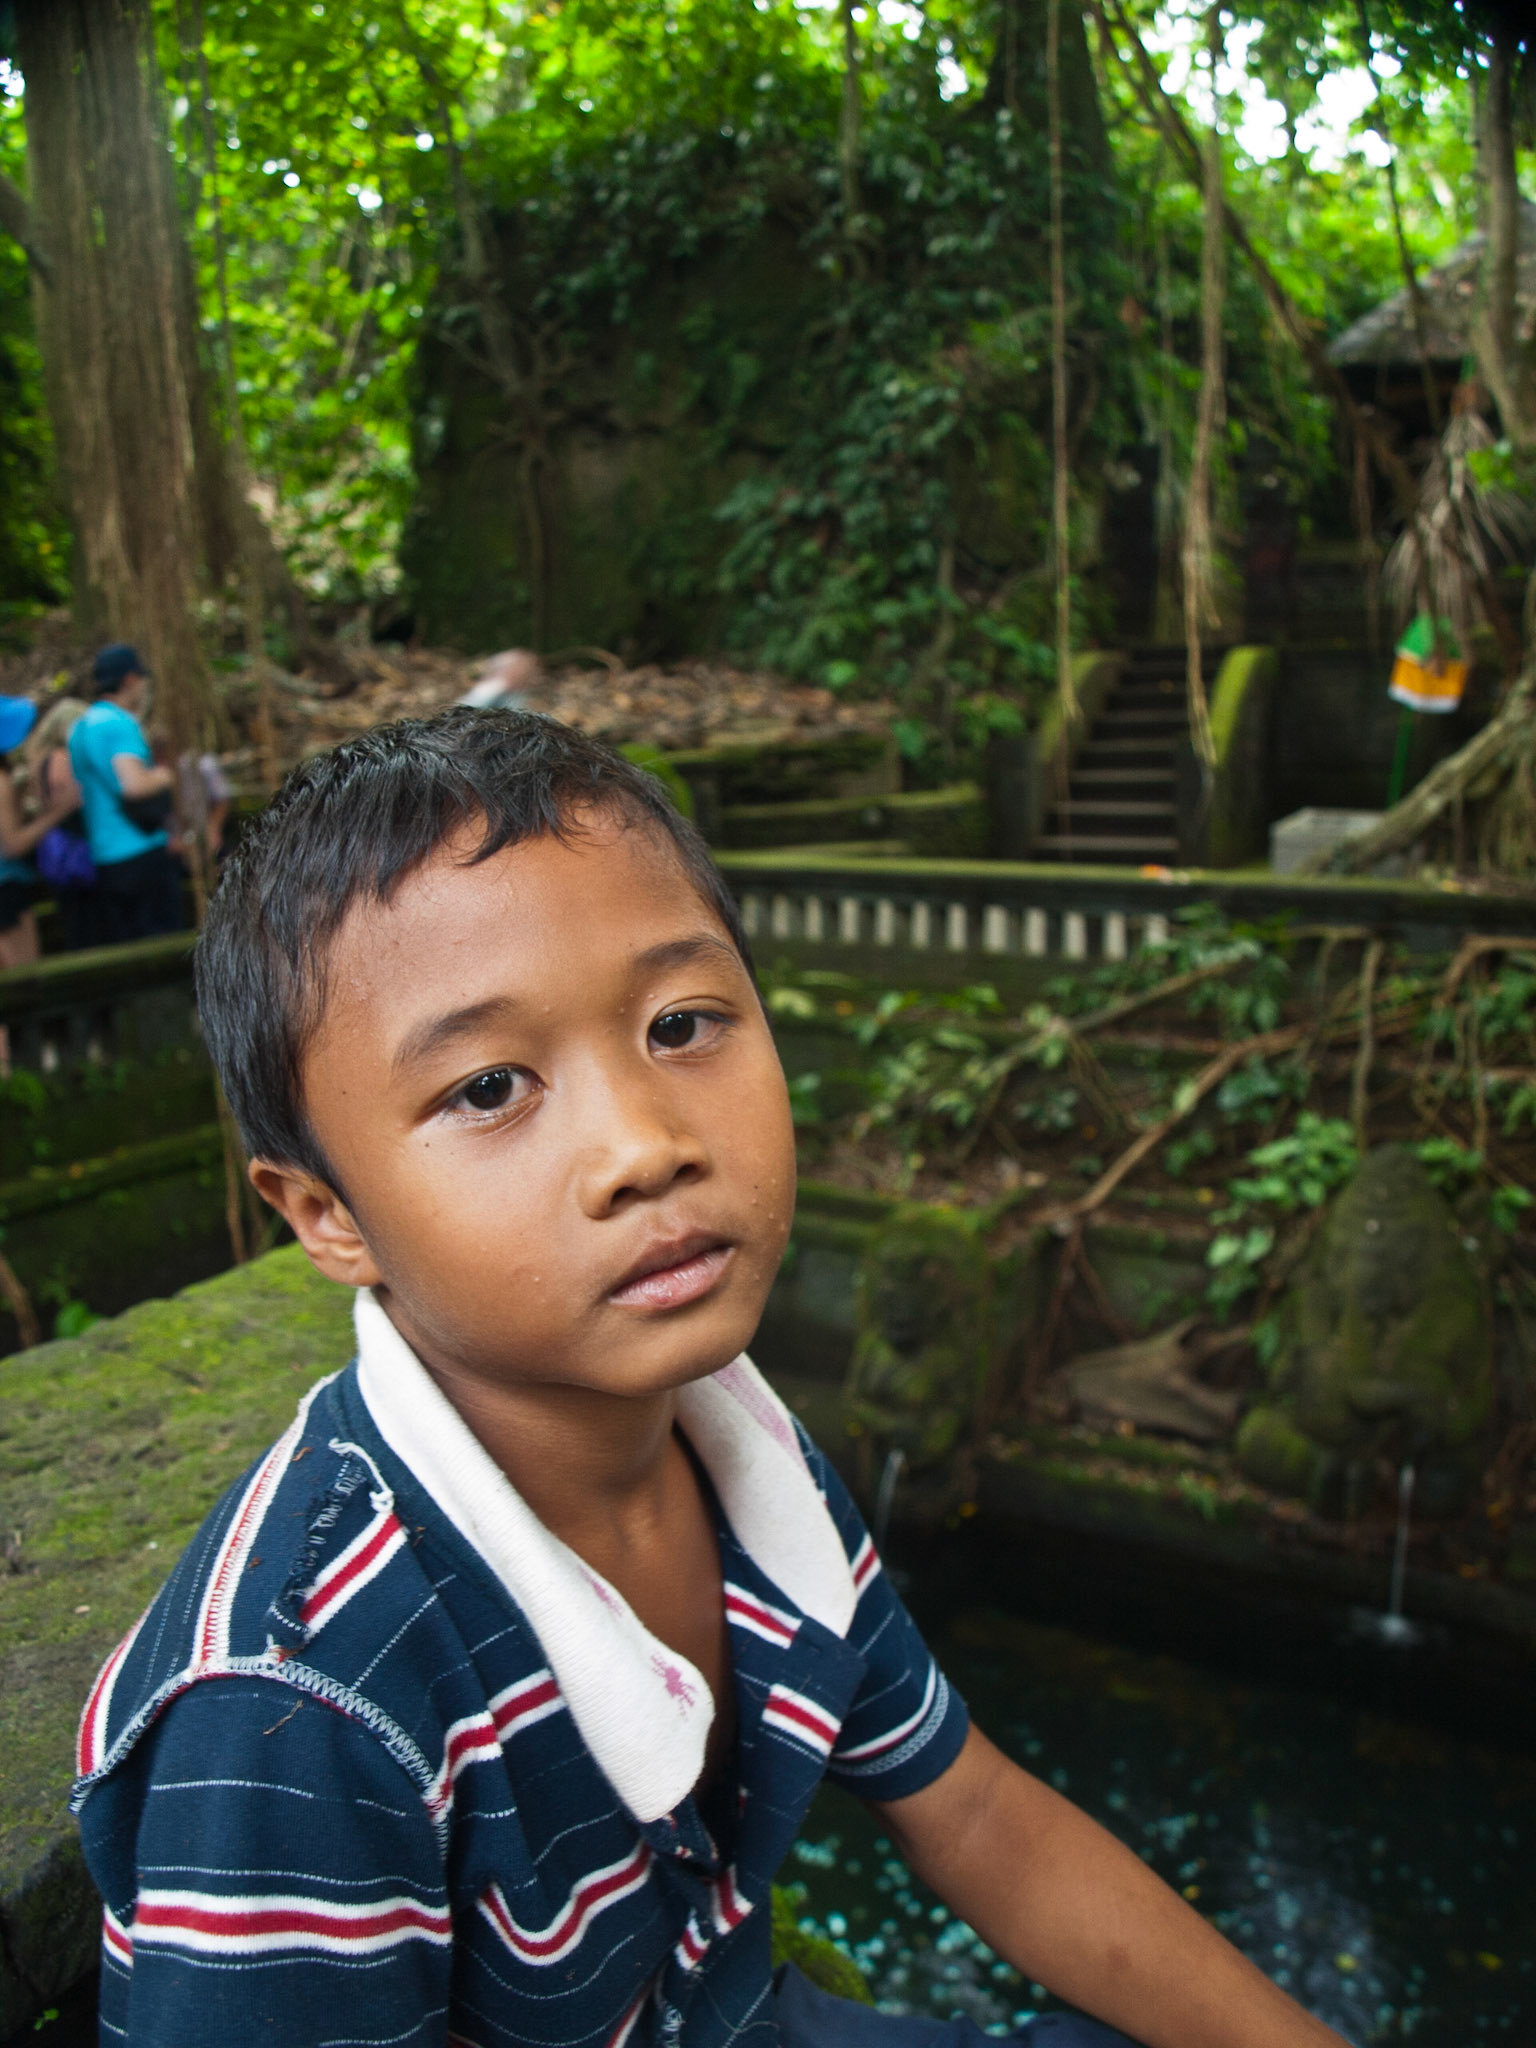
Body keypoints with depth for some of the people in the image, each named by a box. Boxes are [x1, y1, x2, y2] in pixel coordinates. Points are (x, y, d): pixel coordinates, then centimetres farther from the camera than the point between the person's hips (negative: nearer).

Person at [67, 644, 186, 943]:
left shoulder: (81, 727, 17)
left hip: (103, 859, 9)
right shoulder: (119, 724, -13)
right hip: (142, 850, -9)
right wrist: (165, 775, -6)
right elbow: (135, 785, -25)